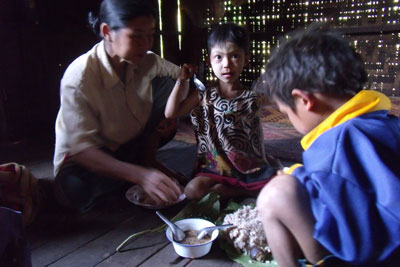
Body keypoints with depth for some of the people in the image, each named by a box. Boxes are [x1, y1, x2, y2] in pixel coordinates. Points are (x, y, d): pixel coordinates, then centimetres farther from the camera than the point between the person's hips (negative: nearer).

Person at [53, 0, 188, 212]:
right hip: (86, 159, -3)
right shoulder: (79, 78, -30)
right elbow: (81, 149, -34)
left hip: (129, 145, 4)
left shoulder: (148, 62, -14)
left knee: (167, 83, -10)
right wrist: (140, 175, -47)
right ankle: (143, 166, -9)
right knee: (75, 189, -39)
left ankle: (146, 158, -2)